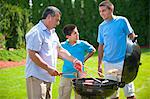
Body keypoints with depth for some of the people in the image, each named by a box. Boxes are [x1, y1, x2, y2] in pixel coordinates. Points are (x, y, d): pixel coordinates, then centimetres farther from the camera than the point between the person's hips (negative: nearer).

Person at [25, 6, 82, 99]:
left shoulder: (52, 33, 17)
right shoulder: (36, 32, -15)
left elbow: (60, 50, 21)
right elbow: (32, 55, -22)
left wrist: (74, 60, 7)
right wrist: (48, 68, -22)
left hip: (48, 77, 10)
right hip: (36, 77, -10)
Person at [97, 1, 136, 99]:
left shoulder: (122, 21, -2)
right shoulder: (101, 26, 10)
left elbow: (132, 37, 1)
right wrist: (99, 64, 15)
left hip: (123, 61, -4)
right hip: (108, 64, 4)